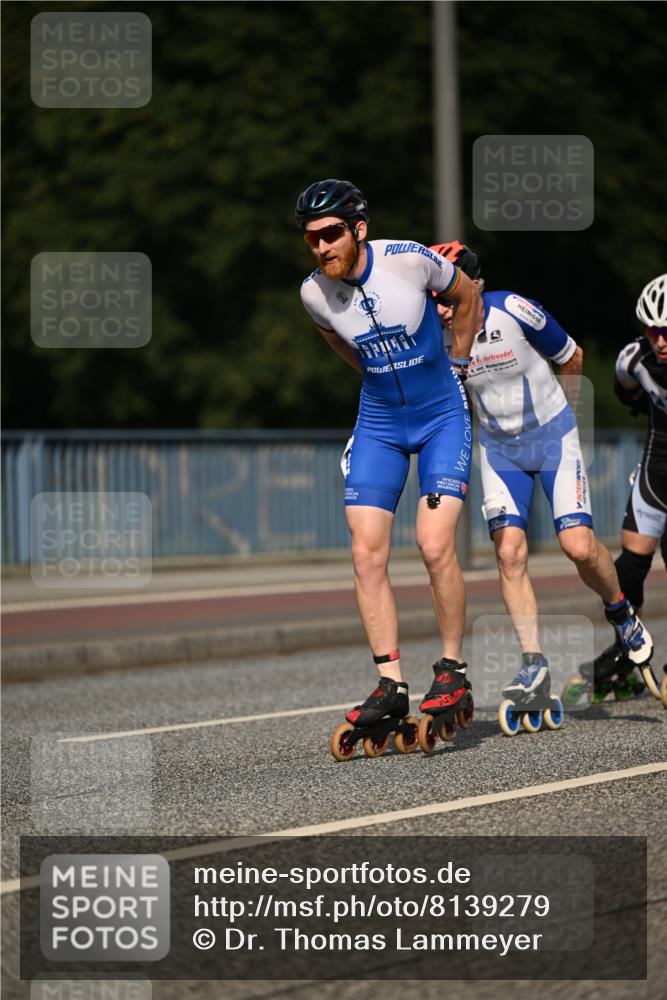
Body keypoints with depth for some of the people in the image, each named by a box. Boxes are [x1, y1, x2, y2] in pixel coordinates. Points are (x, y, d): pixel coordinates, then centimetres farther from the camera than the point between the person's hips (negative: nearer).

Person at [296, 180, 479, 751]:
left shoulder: (408, 260, -20)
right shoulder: (314, 293, -10)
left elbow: (466, 296, 1)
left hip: (443, 416, -3)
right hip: (379, 423, 3)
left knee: (435, 545, -16)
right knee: (367, 554, -9)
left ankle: (453, 669, 0)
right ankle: (391, 684, -3)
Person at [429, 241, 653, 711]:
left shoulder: (516, 313, -22)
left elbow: (572, 357, -3)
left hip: (552, 435, -3)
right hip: (499, 447, 3)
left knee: (579, 545, -13)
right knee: (510, 552, -13)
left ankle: (621, 612, 17)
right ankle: (534, 665, -9)